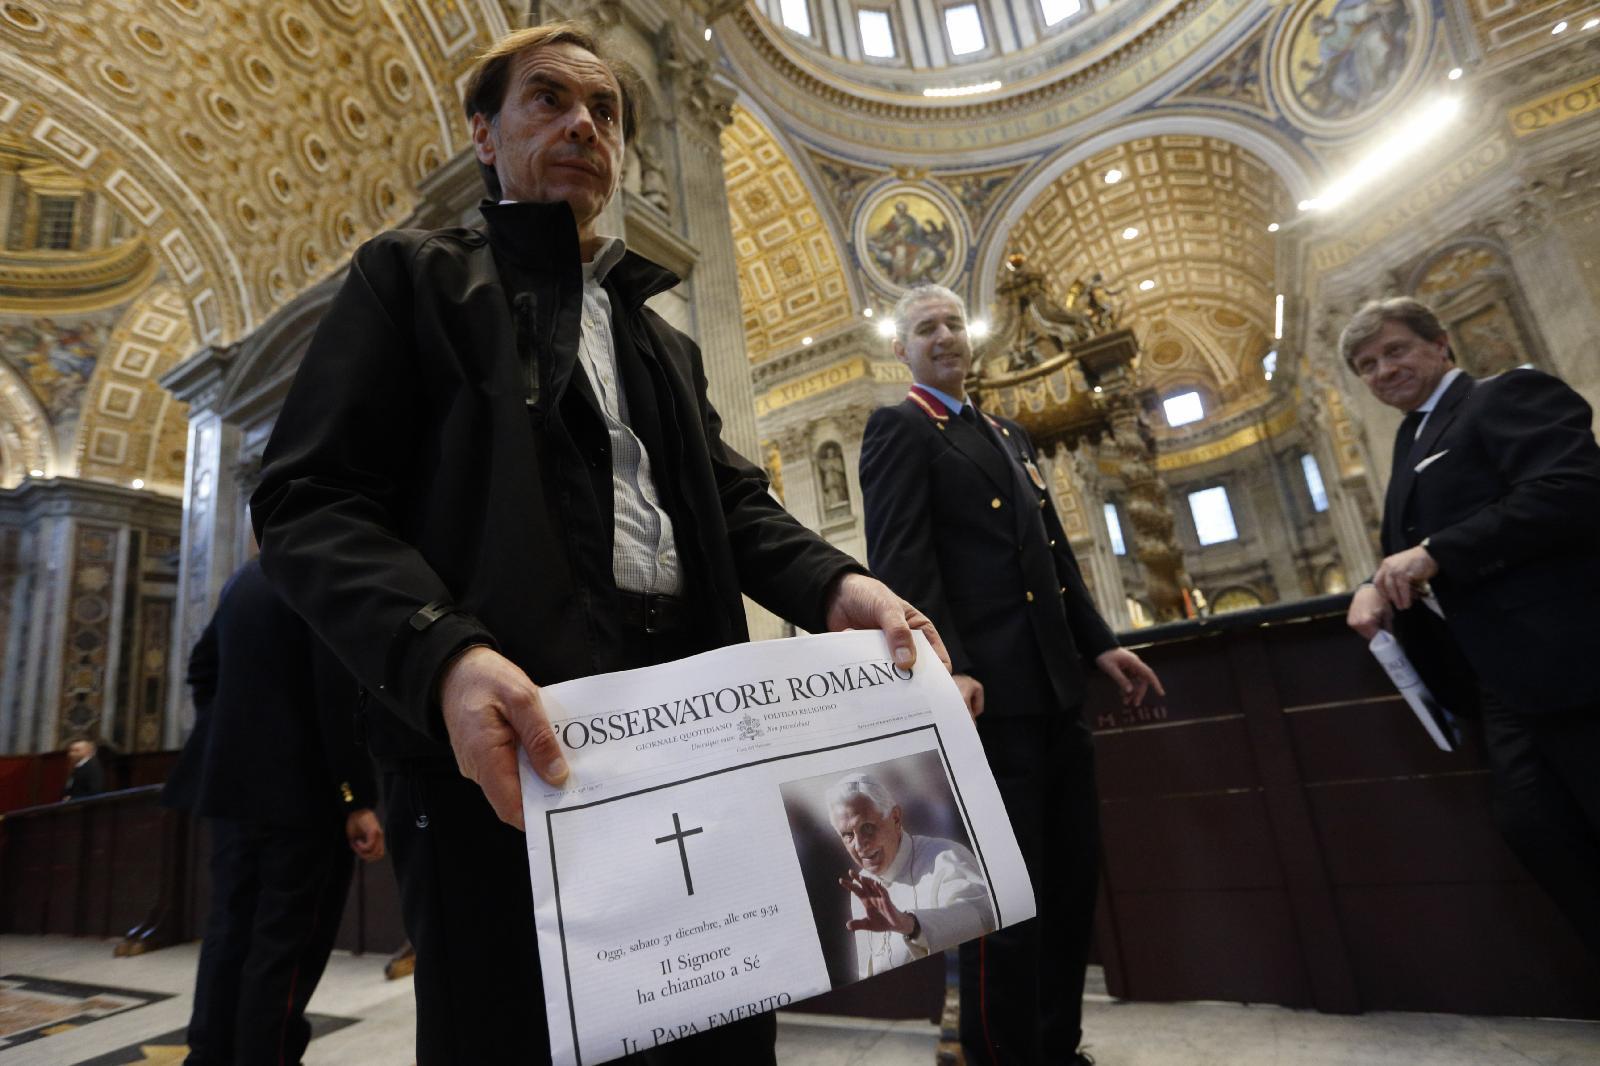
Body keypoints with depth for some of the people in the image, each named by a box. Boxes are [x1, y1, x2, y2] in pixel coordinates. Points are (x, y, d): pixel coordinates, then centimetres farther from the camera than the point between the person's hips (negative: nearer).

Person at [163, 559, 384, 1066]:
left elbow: (202, 664, 19)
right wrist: (358, 799, -18)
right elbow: (338, 694, -21)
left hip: (231, 782, 8)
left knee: (231, 928, 17)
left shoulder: (246, 576, 11)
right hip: (302, 791, -8)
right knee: (287, 942, 2)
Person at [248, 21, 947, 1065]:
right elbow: (311, 499, -3)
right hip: (506, 740, -4)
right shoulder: (418, 276, 9)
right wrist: (444, 655, -22)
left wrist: (836, 583, -8)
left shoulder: (665, 342, 25)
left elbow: (736, 501, 14)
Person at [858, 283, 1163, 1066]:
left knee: (1072, 875, 15)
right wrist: (948, 668, -25)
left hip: (1055, 685, 9)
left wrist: (1099, 643, 18)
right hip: (990, 691, -8)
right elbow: (901, 561, -15)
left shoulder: (1009, 434, 23)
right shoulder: (898, 429, -2)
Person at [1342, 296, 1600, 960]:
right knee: (1532, 828, 8)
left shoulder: (1511, 394, -4)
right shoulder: (1415, 440, 21)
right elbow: (1412, 551, 21)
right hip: (1504, 675, 8)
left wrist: (1433, 554, -22)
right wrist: (1377, 587, -2)